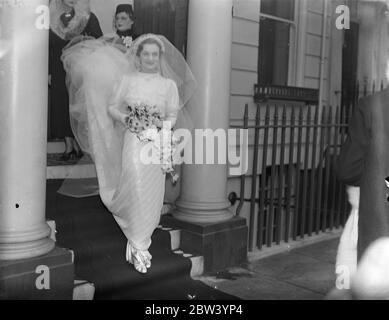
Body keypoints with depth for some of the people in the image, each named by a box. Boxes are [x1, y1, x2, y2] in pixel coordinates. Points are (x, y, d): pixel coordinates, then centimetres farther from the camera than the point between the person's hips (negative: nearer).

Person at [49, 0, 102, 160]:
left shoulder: (89, 18, -1)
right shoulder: (52, 18, 5)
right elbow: (48, 48, 7)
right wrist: (49, 72, 4)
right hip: (59, 72, 2)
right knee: (62, 106, 2)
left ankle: (77, 144, 11)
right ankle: (68, 146, 11)